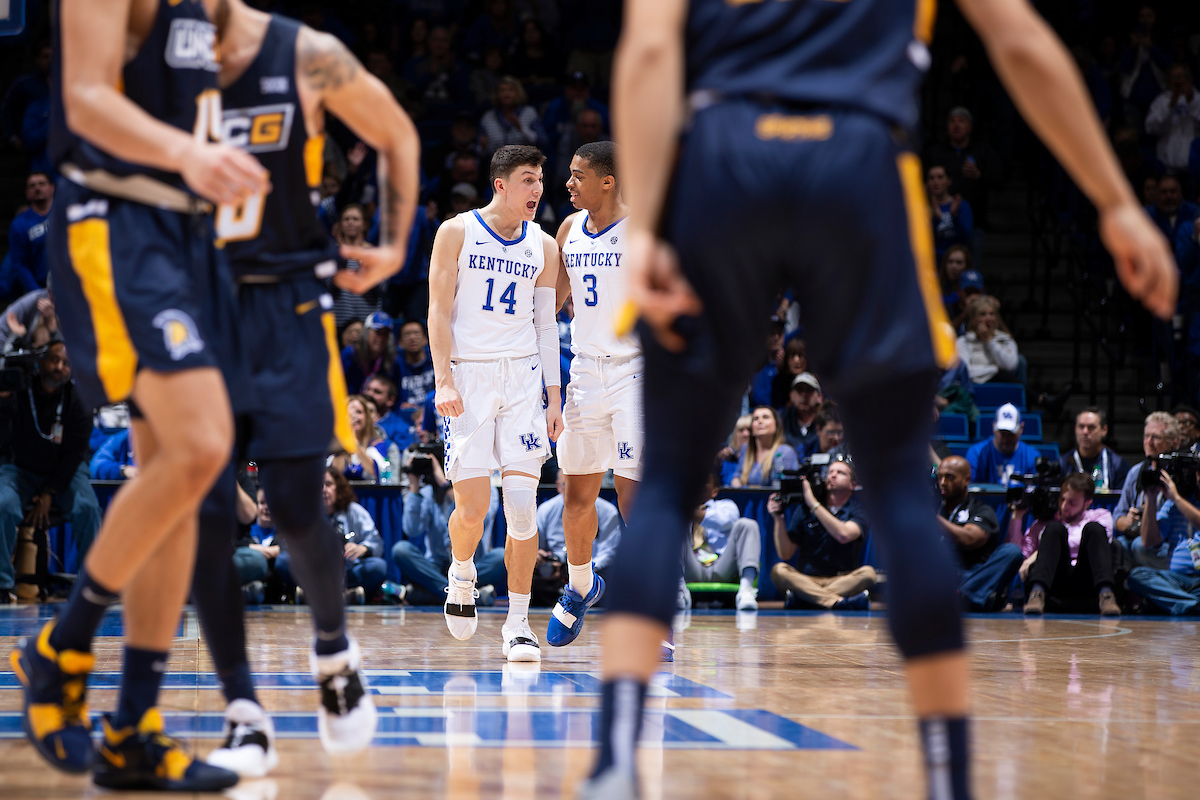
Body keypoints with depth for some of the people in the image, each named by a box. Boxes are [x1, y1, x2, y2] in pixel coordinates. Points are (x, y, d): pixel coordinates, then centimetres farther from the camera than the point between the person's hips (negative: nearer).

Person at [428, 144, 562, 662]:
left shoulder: (542, 246, 8)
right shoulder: (457, 233, 0)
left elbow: (546, 325, 12)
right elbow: (439, 310, -2)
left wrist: (554, 397, 6)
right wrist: (443, 380, -12)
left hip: (522, 376, 2)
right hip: (467, 375, -2)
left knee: (522, 503, -7)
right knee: (472, 506, -8)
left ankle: (518, 625, -1)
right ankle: (462, 573, 25)